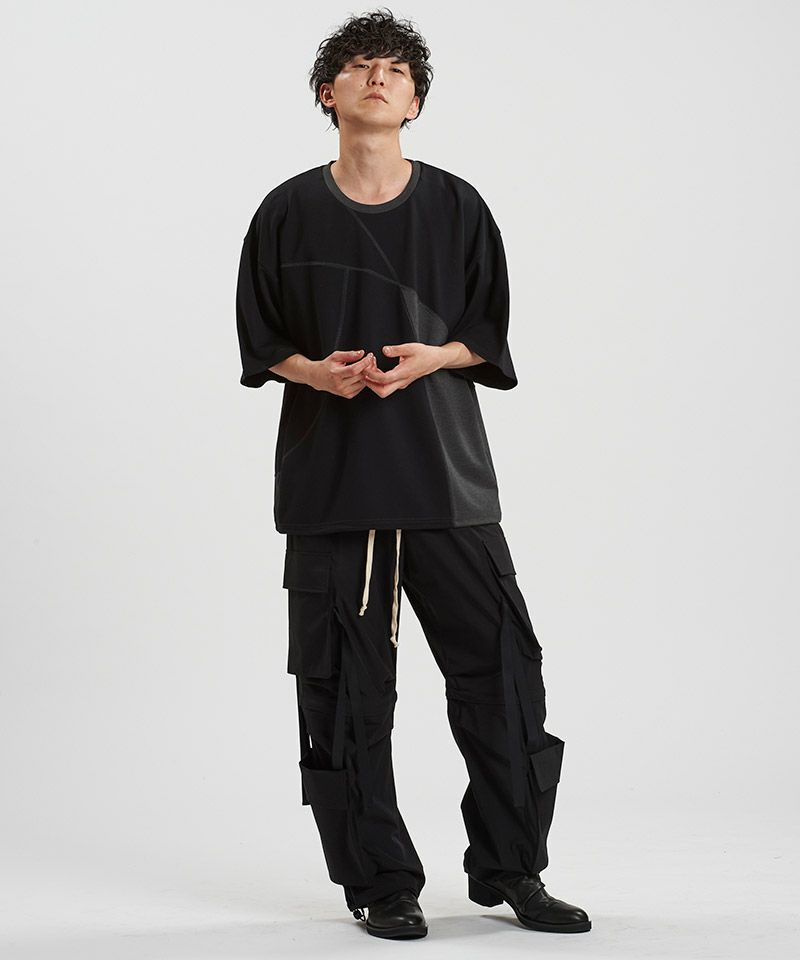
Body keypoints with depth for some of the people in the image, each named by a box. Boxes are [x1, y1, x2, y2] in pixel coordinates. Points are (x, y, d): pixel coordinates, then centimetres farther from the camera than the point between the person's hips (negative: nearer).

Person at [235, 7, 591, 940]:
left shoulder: (455, 208, 7)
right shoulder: (288, 213, 6)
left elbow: (489, 335, 9)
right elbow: (260, 341, 10)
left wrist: (431, 357, -11)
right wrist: (317, 371, -10)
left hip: (445, 474, 1)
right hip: (329, 477, 0)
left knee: (500, 665, -2)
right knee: (346, 688, 1)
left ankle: (510, 866, 12)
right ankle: (379, 882, 12)